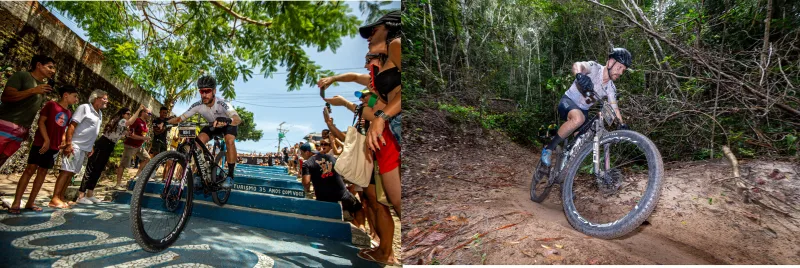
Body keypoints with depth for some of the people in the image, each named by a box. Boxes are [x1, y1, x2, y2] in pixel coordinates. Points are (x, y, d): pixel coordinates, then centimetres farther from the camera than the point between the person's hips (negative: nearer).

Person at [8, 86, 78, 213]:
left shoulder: (69, 113, 13)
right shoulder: (51, 105, -3)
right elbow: (41, 122, -8)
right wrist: (46, 140, -15)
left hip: (55, 147, 6)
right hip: (41, 143, -5)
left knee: (43, 172, 7)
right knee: (30, 169, -6)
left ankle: (30, 203, 12)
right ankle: (16, 203, -2)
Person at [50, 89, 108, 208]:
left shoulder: (99, 113, 16)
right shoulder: (84, 107, -7)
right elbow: (72, 125, -14)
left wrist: (90, 147, 17)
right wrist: (68, 143, -21)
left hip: (85, 148, 8)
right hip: (75, 145, -8)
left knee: (71, 172, 9)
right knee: (66, 170, -10)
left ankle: (61, 197, 14)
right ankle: (54, 199, -9)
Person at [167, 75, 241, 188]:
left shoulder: (222, 103, -36)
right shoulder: (198, 105, -23)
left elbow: (238, 119, -54)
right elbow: (180, 118, -19)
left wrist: (226, 121, -74)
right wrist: (165, 122, -37)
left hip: (228, 125, -4)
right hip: (212, 125, 4)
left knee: (229, 140, -33)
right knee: (199, 141, -21)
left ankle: (230, 176, -23)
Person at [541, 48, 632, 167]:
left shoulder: (611, 88, 1)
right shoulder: (594, 67, -17)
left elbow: (614, 108, 2)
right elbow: (577, 65, -39)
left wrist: (622, 125, -13)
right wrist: (580, 75, -63)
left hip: (583, 109, 7)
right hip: (568, 101, -7)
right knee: (578, 119, -38)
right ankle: (548, 149, -27)